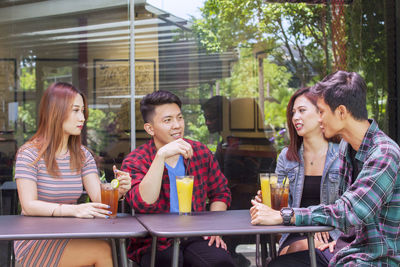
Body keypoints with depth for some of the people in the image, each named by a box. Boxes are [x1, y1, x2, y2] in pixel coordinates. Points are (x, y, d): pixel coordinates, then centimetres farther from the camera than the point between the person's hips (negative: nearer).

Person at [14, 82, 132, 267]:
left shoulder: (82, 155, 12)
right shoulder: (29, 154, -8)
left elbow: (98, 197, 0)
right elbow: (29, 206, -18)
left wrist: (117, 192, -24)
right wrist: (74, 210, -32)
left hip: (69, 239, 5)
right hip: (35, 243, -5)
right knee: (102, 250, -25)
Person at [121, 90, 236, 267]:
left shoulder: (200, 152, 9)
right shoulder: (135, 161, -3)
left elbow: (220, 193, 20)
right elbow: (143, 204, -21)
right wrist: (161, 155, -25)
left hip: (195, 238, 3)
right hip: (155, 243, -2)